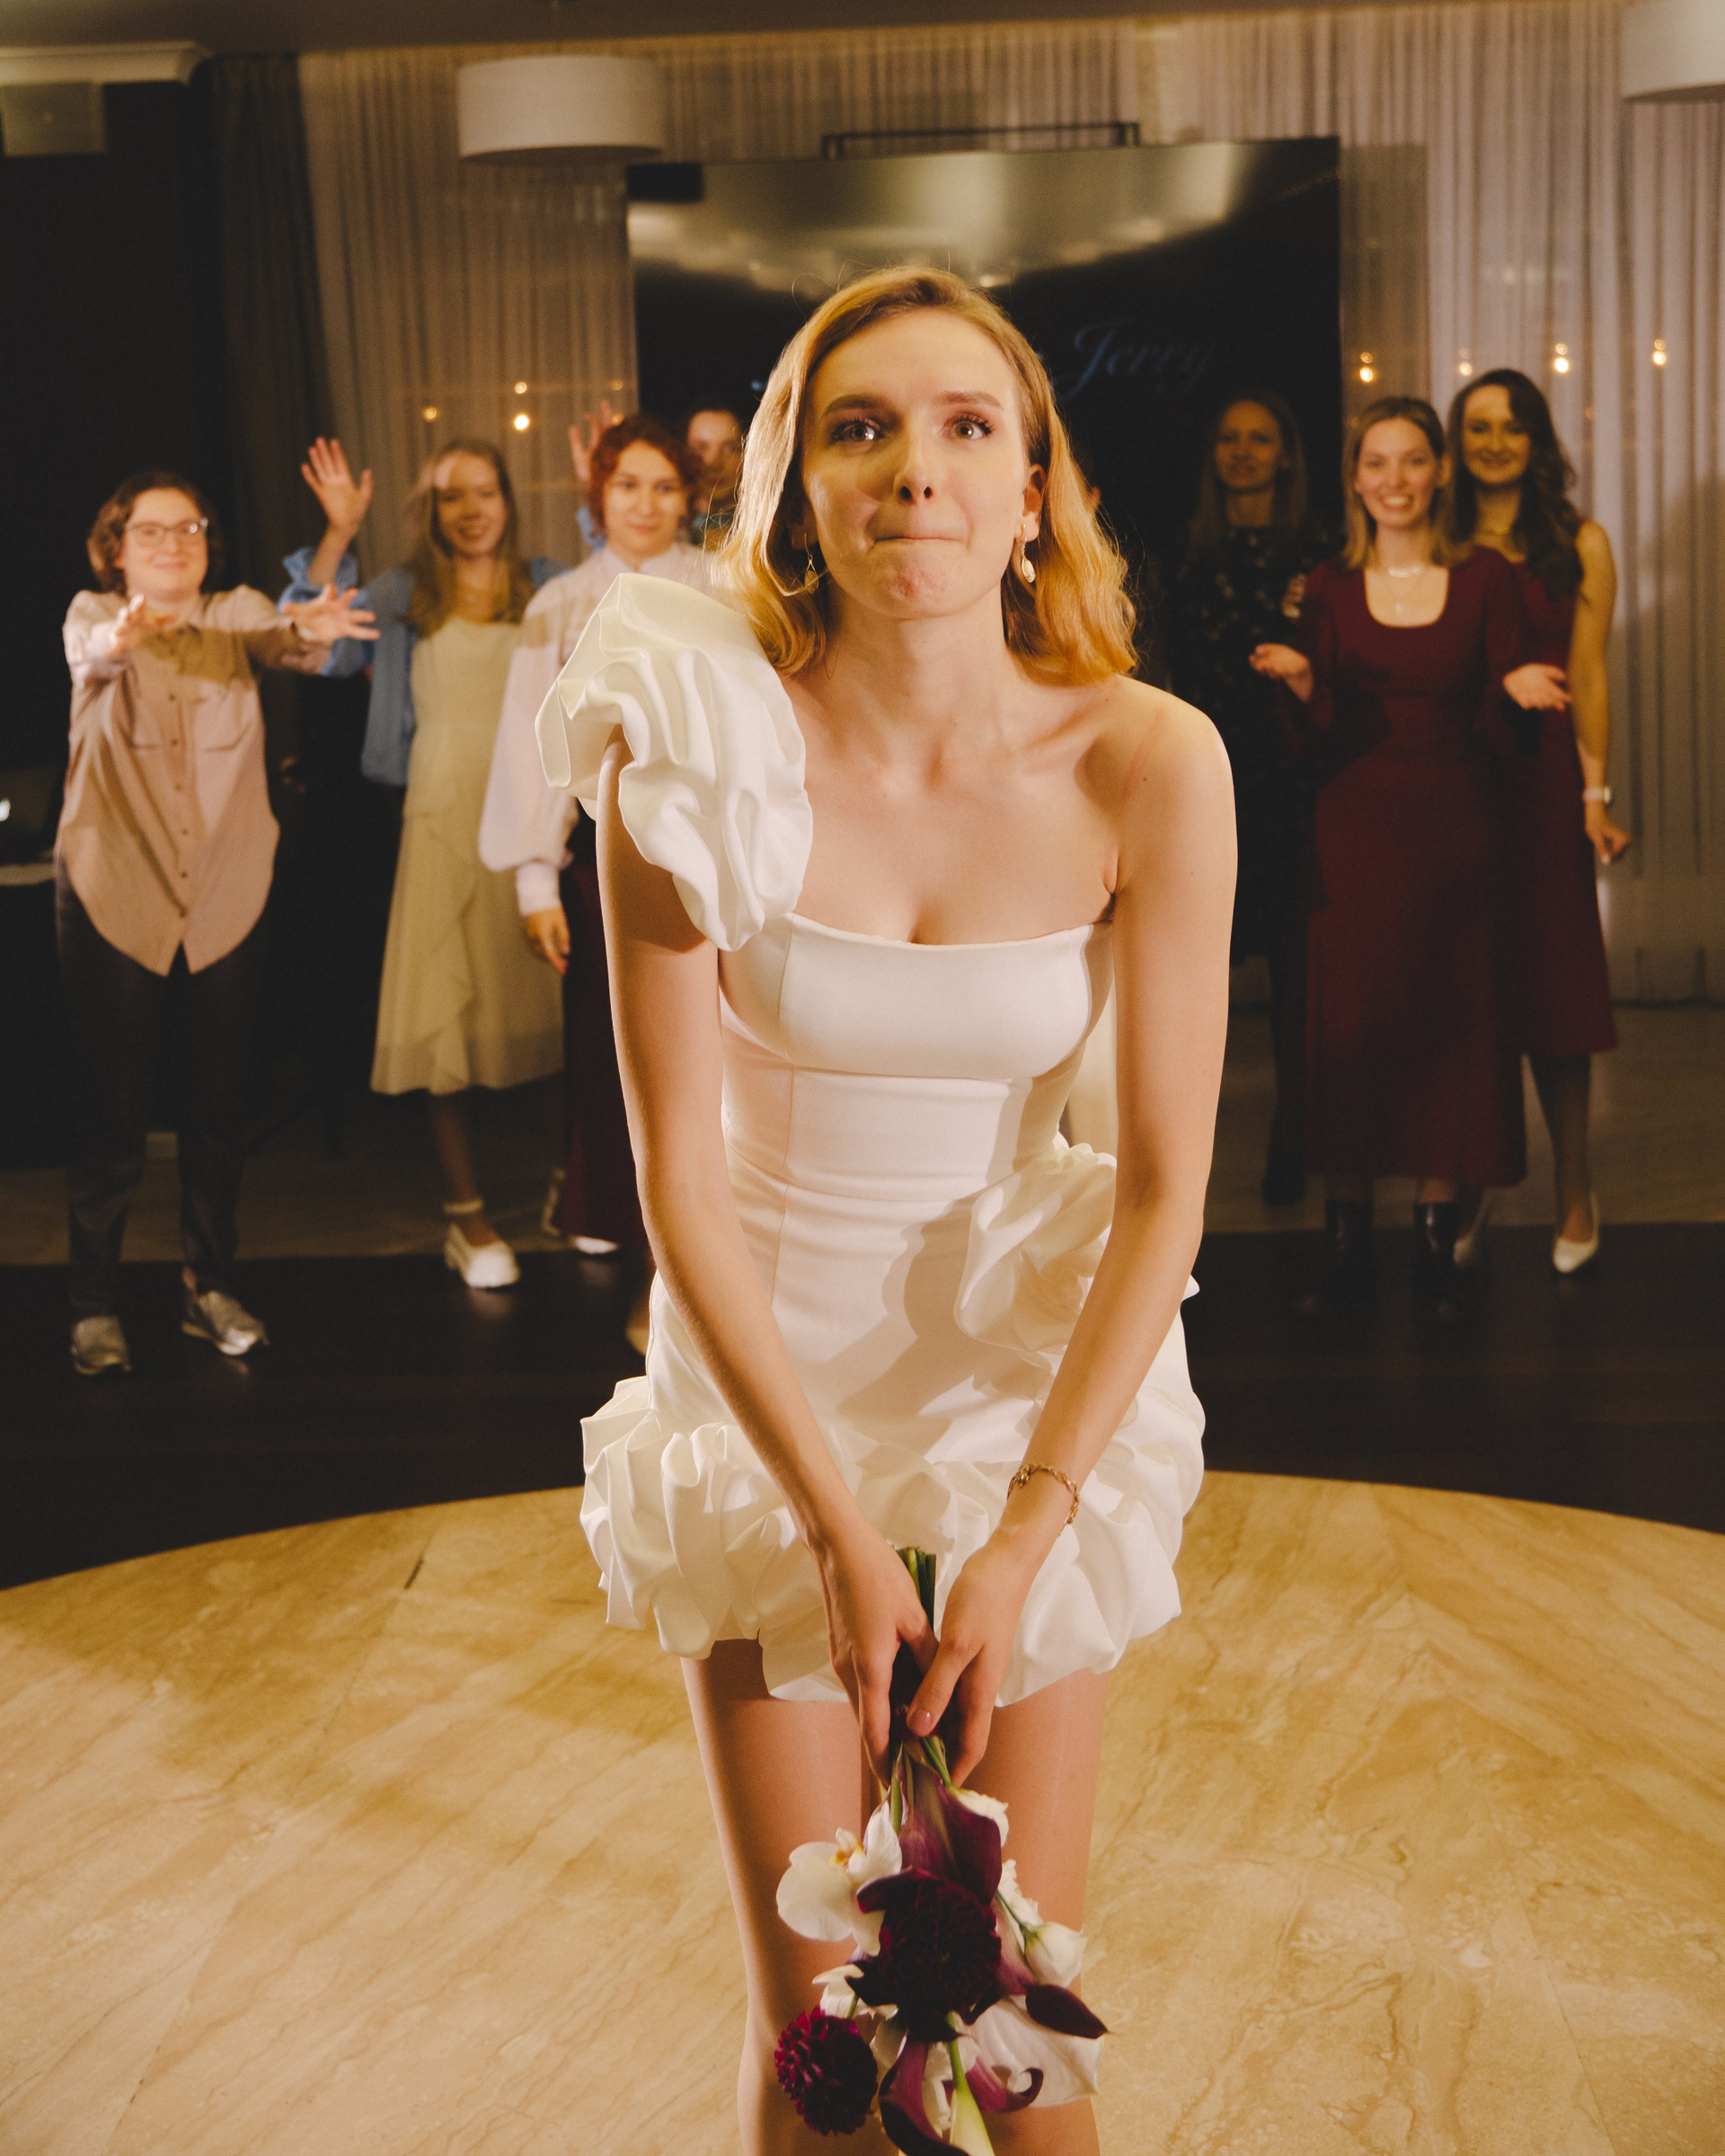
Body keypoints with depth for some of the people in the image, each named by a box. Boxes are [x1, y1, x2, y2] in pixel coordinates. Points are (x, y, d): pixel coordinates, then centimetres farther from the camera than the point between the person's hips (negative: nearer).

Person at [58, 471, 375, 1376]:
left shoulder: (239, 614, 5)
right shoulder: (93, 616, 1)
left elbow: (280, 641, -17)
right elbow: (90, 652, -23)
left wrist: (311, 631, -41)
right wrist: (121, 637, -47)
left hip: (225, 896, 2)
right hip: (113, 894, -2)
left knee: (219, 1105, 9)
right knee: (109, 1107, 0)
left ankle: (211, 1286, 22)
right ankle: (95, 1305, 10)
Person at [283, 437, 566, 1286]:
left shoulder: (547, 586, 10)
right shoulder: (403, 595, 7)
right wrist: (336, 537, -11)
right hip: (444, 815, -1)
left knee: (554, 1000, 2)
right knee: (445, 1011, -1)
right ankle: (464, 1212, 7)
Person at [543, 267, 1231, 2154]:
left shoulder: (1148, 764, -16)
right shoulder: (692, 755, -18)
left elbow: (1166, 1184, -10)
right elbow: (680, 1178, -13)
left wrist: (1022, 1538, -15)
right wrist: (841, 1528, -14)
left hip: (1038, 1368, 1)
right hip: (765, 1376, 0)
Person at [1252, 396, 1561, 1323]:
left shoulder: (1485, 577, 2)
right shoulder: (1328, 588, 5)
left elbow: (1497, 726, 0)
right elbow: (1322, 739, 1)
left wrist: (1517, 689, -20)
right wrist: (1300, 682, -17)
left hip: (1455, 828, -1)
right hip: (1357, 827, 1)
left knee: (1450, 1024, 1)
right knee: (1349, 1027, 0)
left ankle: (1437, 1246, 9)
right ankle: (1345, 1245, 8)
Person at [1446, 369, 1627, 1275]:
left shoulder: (1579, 544, 5)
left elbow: (1587, 677, -1)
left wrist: (1595, 794, -8)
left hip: (1543, 780, -2)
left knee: (1551, 986, 0)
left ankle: (1574, 1195, 9)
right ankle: (1467, 1190, 11)